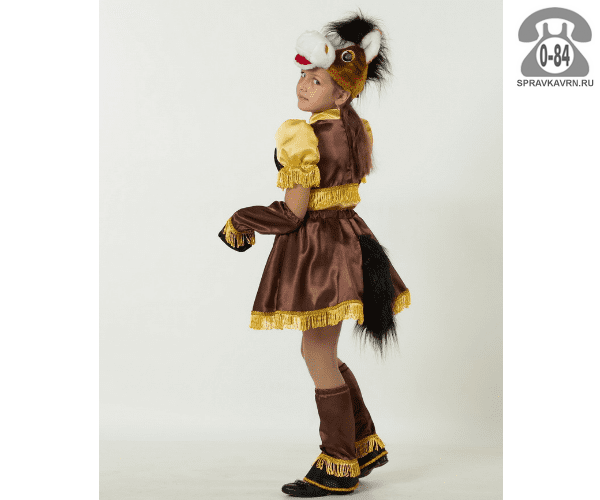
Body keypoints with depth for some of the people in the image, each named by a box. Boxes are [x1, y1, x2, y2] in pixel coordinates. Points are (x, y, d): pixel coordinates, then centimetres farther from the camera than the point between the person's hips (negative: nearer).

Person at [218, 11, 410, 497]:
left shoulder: (307, 138, -20)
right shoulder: (355, 128, 8)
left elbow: (292, 213, -20)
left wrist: (240, 224, -4)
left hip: (317, 248, -9)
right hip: (347, 236, 9)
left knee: (320, 361, 2)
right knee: (320, 354, 20)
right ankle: (366, 444, 28)